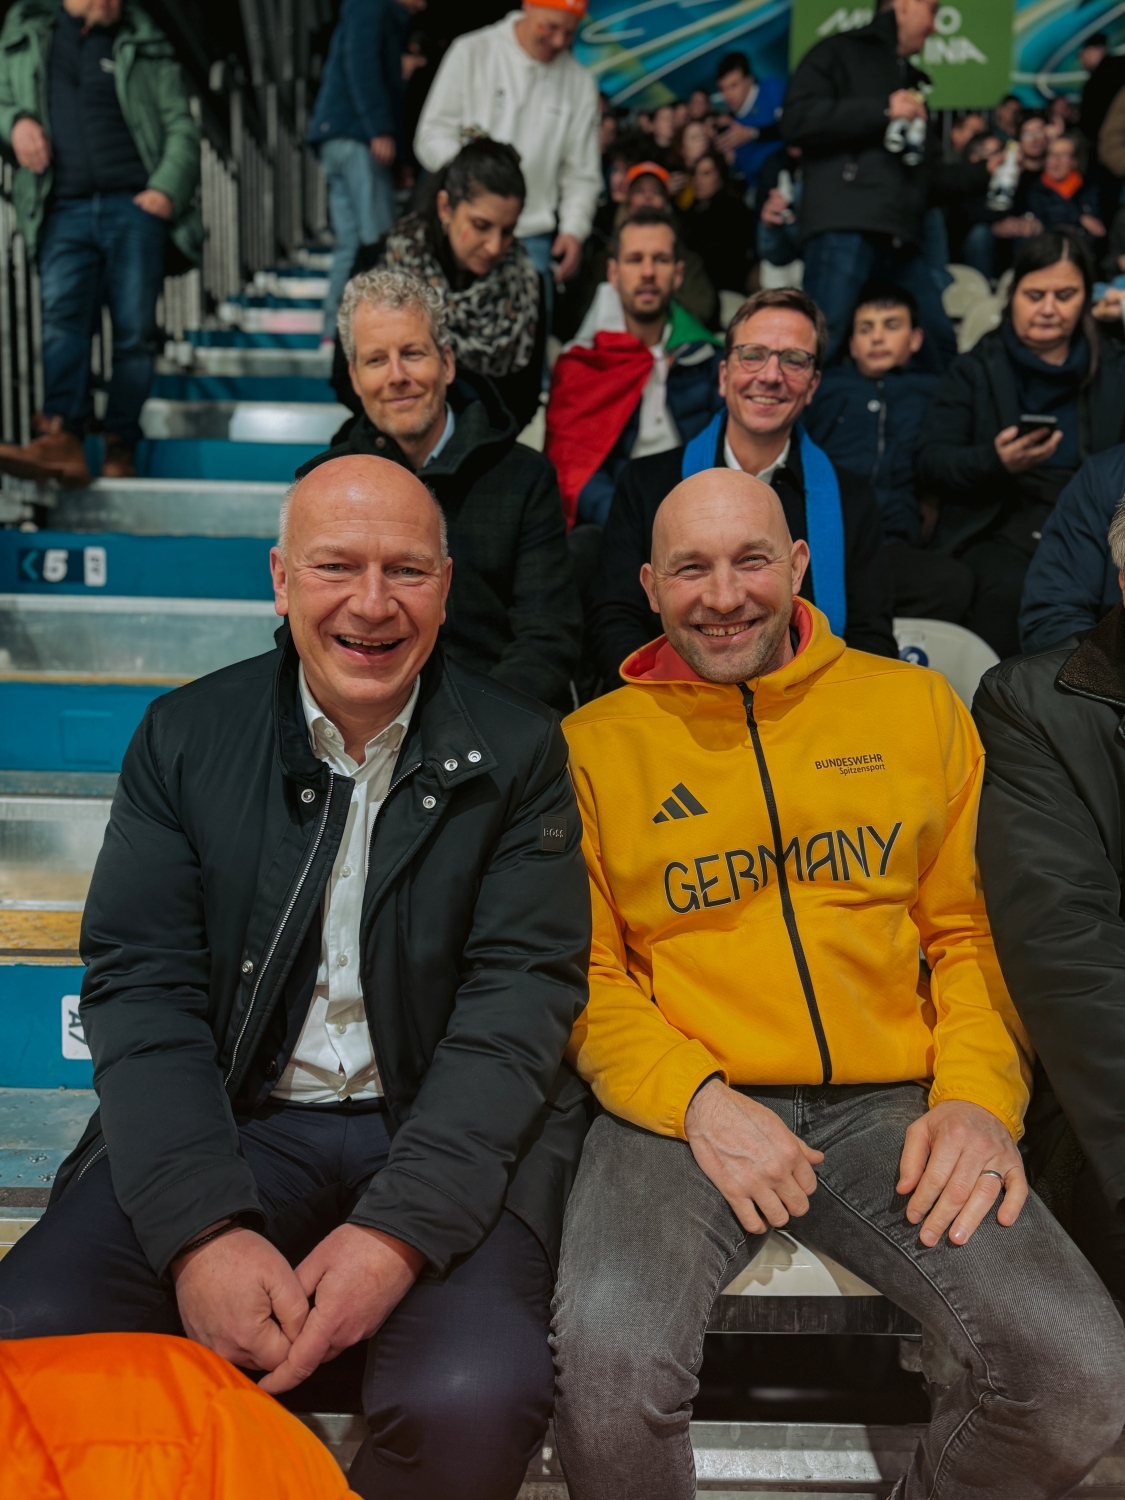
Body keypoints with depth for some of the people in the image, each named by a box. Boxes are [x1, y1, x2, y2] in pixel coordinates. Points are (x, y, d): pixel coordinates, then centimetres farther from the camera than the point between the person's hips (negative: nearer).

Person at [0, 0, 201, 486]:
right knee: (62, 316, -16)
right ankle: (62, 439, -28)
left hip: (134, 208, -1)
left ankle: (120, 448, -2)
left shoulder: (144, 43, 15)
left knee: (134, 329, -6)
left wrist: (167, 190, -6)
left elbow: (181, 126, 10)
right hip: (64, 212, 1)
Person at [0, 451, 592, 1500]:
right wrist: (201, 1229, -17)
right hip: (228, 1121, 2)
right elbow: (142, 984, -3)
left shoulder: (517, 753, -1)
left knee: (473, 1399, -28)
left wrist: (401, 1227, -21)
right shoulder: (185, 736, 4)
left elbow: (519, 994, -8)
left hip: (442, 1139, -1)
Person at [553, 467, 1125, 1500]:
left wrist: (981, 1096, -5)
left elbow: (972, 931, 11)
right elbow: (584, 973, 4)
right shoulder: (594, 745, 5)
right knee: (608, 1368, -28)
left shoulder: (919, 706, 11)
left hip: (891, 1104, 2)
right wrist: (695, 1099, -12)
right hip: (681, 1110, -1)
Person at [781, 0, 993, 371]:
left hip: (900, 238, 8)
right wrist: (884, 110, -9)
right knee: (821, 342, -17)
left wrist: (984, 174, 28)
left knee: (941, 348, 5)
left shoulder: (909, 82, 33)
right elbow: (796, 120, -7)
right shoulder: (840, 53, 10)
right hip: (845, 229, -7)